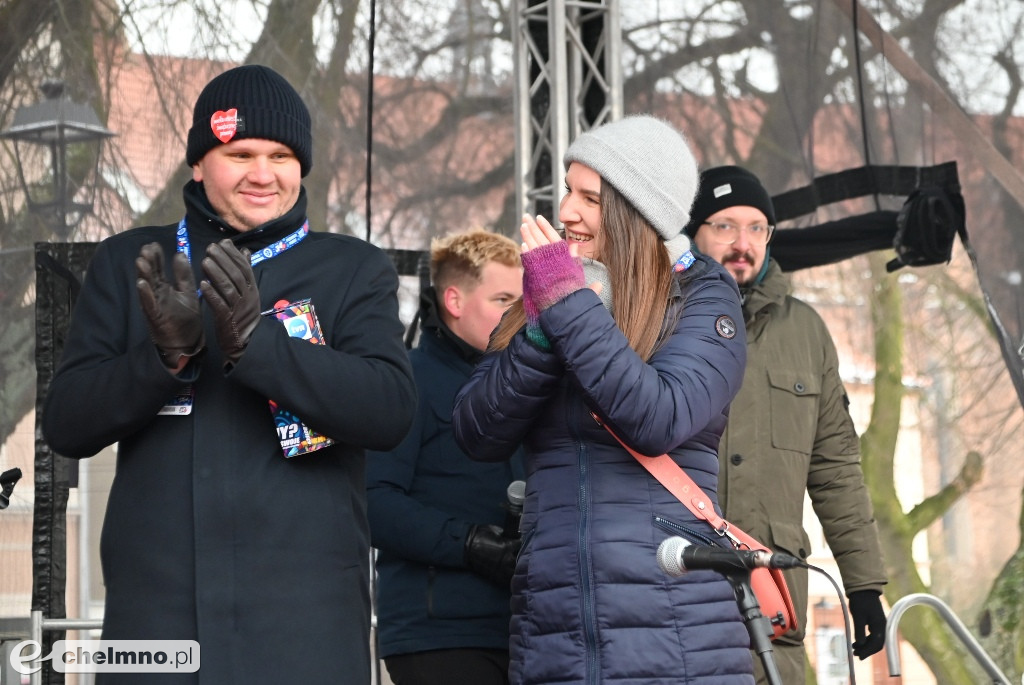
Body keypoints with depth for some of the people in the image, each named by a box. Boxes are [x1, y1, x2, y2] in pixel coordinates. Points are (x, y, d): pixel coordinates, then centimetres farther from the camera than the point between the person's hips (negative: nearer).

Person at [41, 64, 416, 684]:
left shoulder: (355, 271, 7)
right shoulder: (128, 264, 12)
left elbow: (391, 411, -8)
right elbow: (66, 424, 5)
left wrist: (254, 342, -19)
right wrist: (168, 355, -12)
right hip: (155, 604, 1)